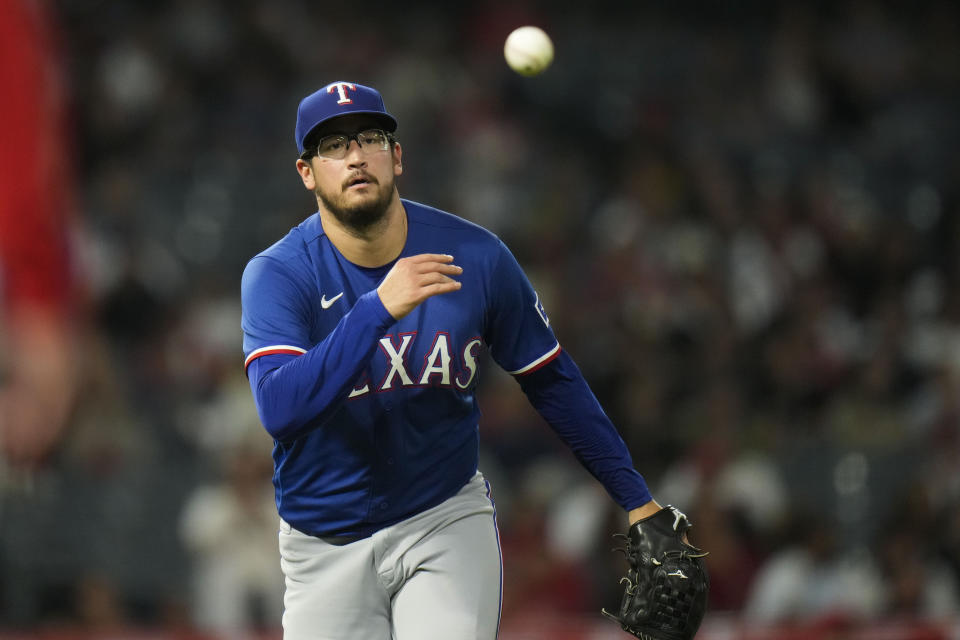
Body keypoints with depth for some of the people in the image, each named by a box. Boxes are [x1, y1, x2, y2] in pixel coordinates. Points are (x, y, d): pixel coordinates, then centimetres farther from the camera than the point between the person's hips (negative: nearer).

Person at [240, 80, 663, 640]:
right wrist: (379, 308, -40)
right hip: (327, 546, 0)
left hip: (448, 524, 0)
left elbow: (553, 382, 5)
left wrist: (636, 498, 5)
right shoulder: (277, 276, -14)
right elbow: (280, 409, -31)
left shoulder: (475, 257, -7)